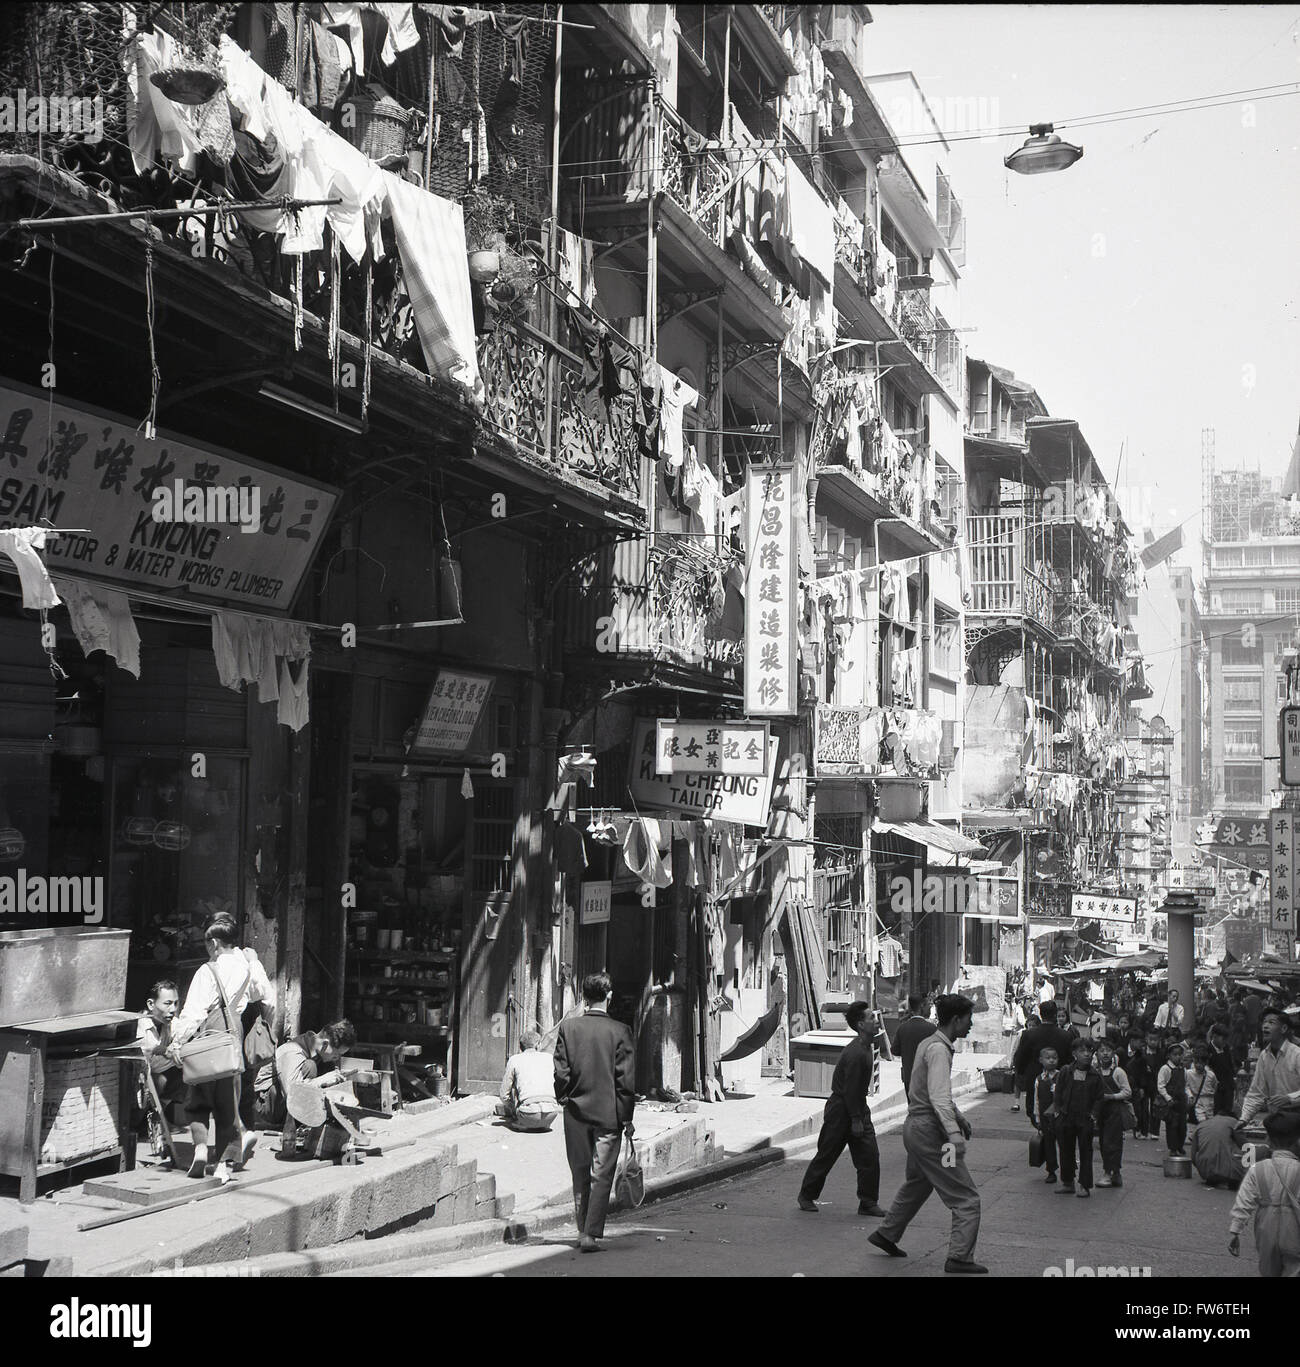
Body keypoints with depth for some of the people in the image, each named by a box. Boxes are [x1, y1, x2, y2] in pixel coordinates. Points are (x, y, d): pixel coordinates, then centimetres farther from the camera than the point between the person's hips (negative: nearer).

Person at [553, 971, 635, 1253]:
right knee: (601, 1177, 2)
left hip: (576, 1112, 3)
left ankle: (583, 1231, 22)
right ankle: (591, 1234, -4)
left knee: (580, 1175, 15)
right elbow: (626, 1079, -7)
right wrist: (626, 1117, 0)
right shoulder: (619, 1031, -9)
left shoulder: (568, 1027, -4)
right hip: (608, 1113, -3)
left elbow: (561, 1071, -2)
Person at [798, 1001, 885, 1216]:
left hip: (858, 1108, 9)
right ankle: (806, 1196, 20)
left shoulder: (867, 1047, 7)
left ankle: (868, 1202, 8)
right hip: (841, 1109, -9)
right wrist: (855, 1120, -19)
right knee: (826, 1155, 4)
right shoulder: (855, 1053, -24)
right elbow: (850, 1089, -22)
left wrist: (861, 1116, 18)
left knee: (870, 1155, 2)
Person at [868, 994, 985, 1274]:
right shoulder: (938, 1049, -19)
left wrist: (958, 1115, 33)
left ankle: (886, 1234, 41)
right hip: (928, 1129, -10)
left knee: (916, 1186, 29)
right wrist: (954, 1133, -37)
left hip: (915, 1126, 10)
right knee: (966, 1198, -6)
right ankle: (959, 1257, -7)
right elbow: (939, 1098, -29)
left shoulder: (929, 1043, 12)